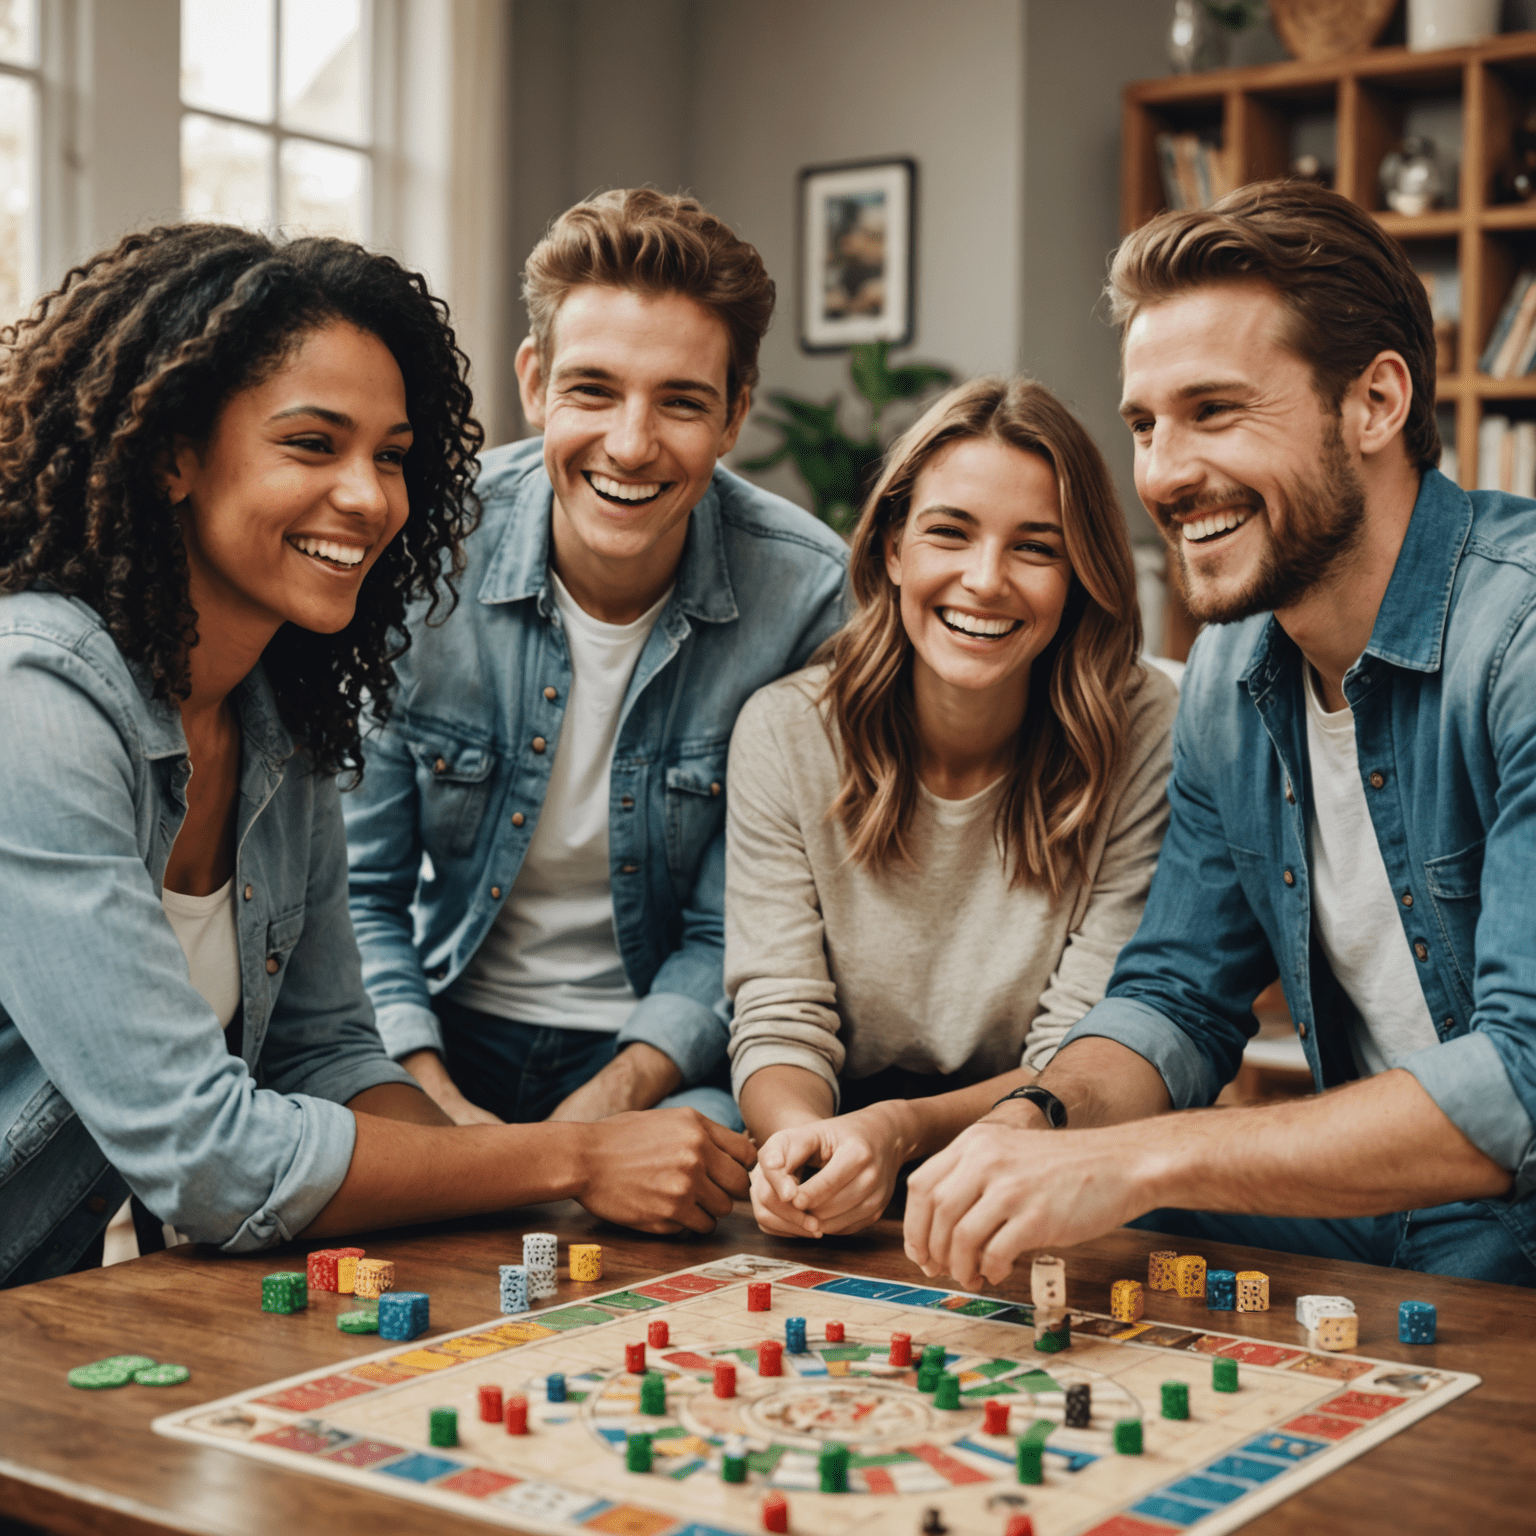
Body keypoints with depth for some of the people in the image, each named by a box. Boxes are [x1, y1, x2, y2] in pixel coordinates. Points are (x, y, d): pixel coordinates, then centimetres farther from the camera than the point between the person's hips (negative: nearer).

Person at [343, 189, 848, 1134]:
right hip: (448, 1030, 1)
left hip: (663, 1056, 0)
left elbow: (734, 934, -6)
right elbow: (359, 889, -4)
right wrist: (431, 1104, -19)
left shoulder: (806, 595, -14)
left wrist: (618, 1094, -23)